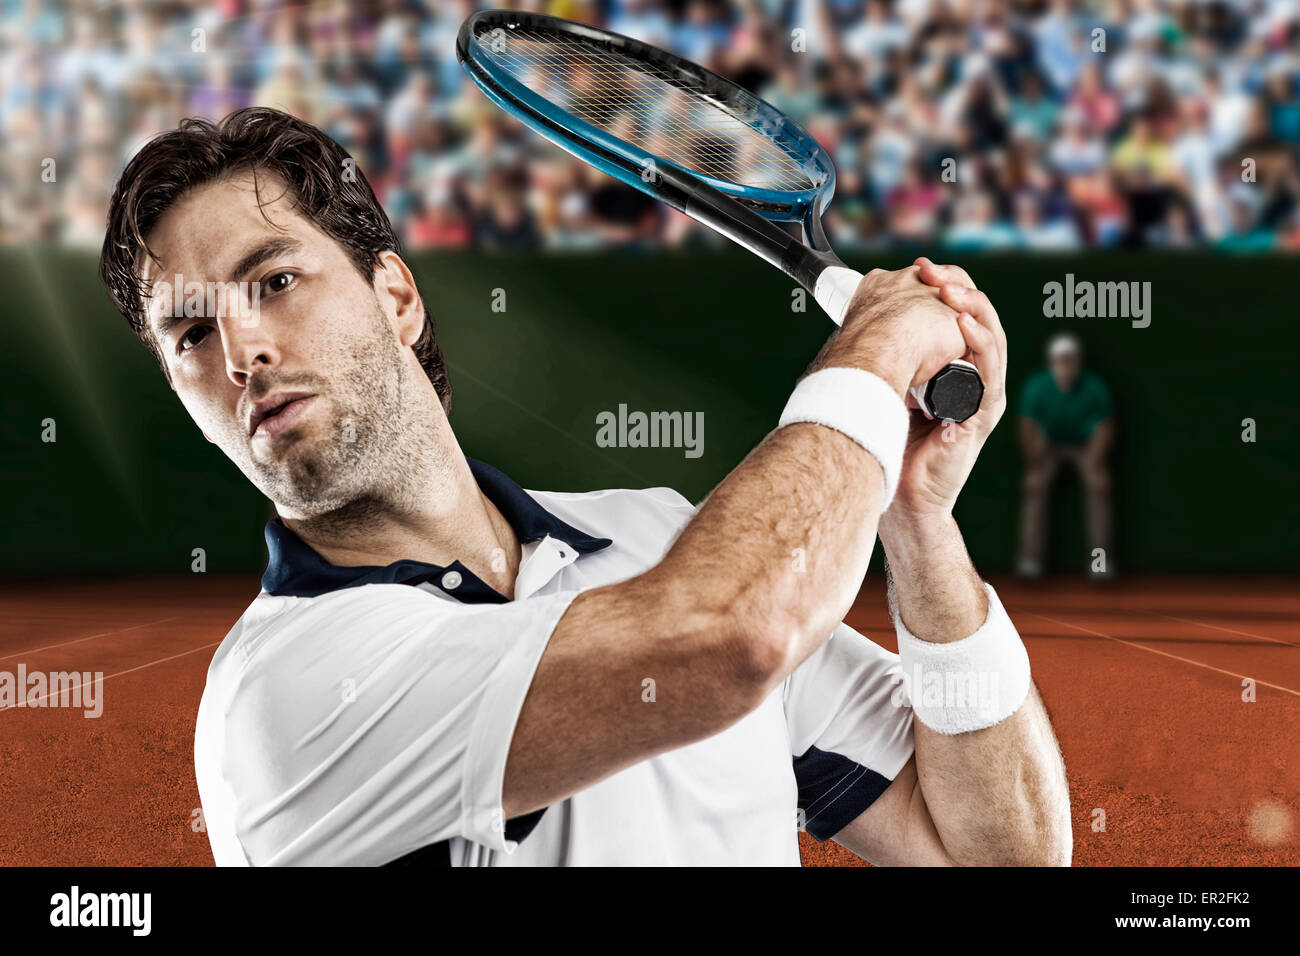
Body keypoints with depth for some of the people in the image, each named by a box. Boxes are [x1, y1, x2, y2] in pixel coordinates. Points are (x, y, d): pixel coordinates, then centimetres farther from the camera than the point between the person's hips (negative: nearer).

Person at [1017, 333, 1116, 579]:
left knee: (1100, 486, -20)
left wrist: (1095, 467, -21)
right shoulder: (1037, 388, -22)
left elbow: (1104, 429, -16)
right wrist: (1035, 468, -17)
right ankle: (1030, 557, -18)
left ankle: (1100, 559, -14)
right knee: (1035, 486, -20)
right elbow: (1028, 430, -15)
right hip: (1048, 444, 0)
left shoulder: (1095, 388, -24)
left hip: (1086, 444, 0)